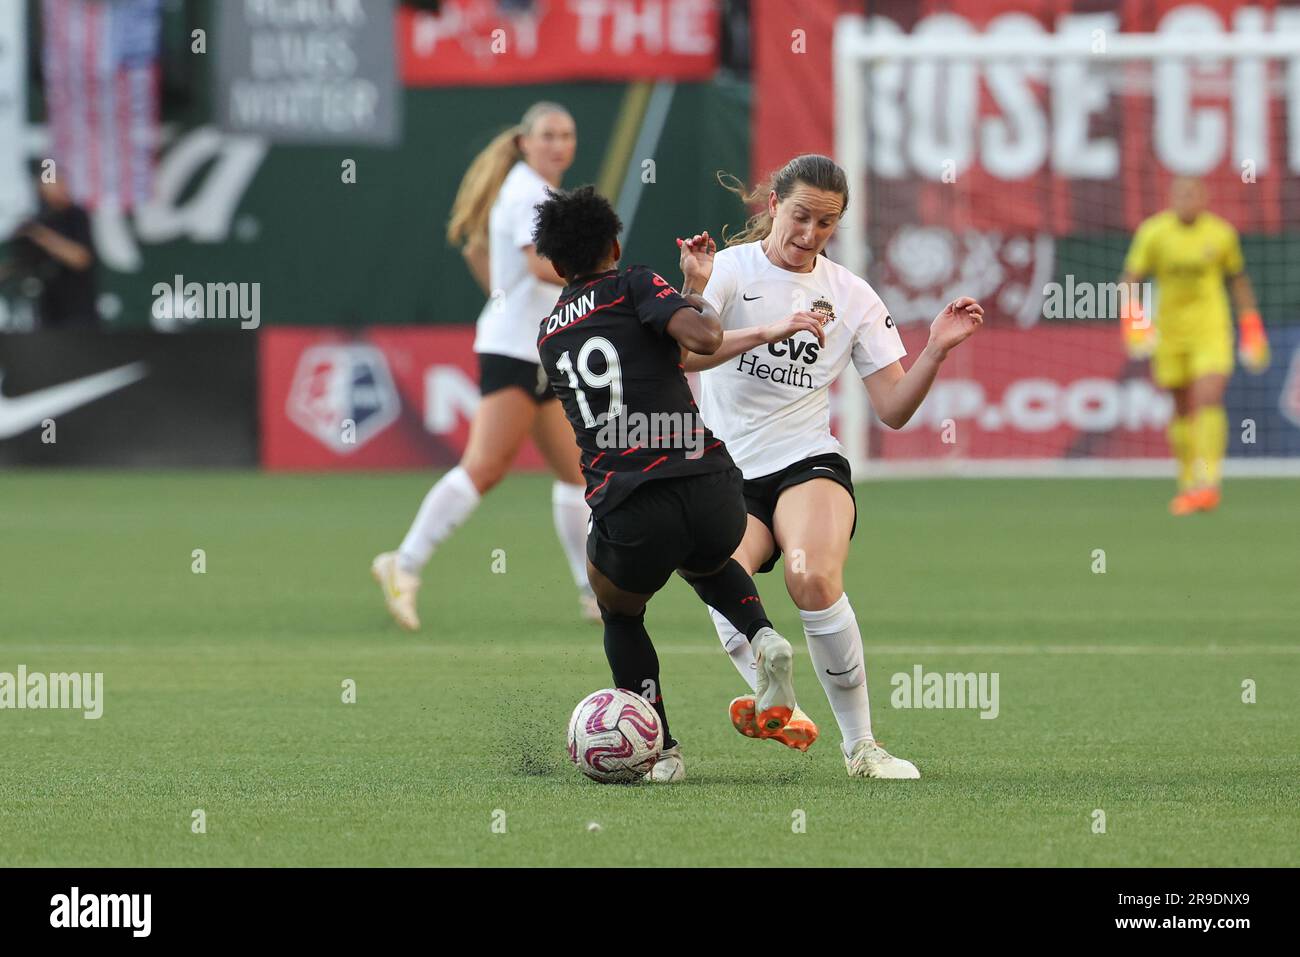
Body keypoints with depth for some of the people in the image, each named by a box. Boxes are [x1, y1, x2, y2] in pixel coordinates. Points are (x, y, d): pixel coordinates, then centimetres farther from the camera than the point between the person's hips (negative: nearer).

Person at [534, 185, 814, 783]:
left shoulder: (548, 335, 21)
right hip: (711, 488, -1)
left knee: (620, 615, 32)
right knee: (707, 565, 36)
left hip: (628, 513, 1)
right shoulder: (635, 286, 6)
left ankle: (661, 752, 23)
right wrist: (703, 309, 10)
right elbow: (703, 339, -12)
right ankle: (762, 639, 8)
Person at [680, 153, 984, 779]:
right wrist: (770, 331, -32)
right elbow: (679, 352, -20)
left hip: (809, 465, 0)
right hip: (727, 475, 0)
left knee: (814, 580, -28)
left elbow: (893, 409, 6)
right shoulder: (730, 269, -2)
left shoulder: (851, 296, 8)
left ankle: (860, 744, -20)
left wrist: (935, 351, -10)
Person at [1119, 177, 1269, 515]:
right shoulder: (1153, 232, -3)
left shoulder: (1222, 233, -1)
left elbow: (1238, 281, 13)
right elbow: (1129, 281, -3)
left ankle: (1208, 483, -23)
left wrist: (1251, 329, 13)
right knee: (1183, 410, 7)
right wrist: (1133, 320, -18)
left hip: (1212, 331, -1)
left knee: (1209, 400, -18)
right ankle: (1188, 483, 21)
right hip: (1170, 333, 1)